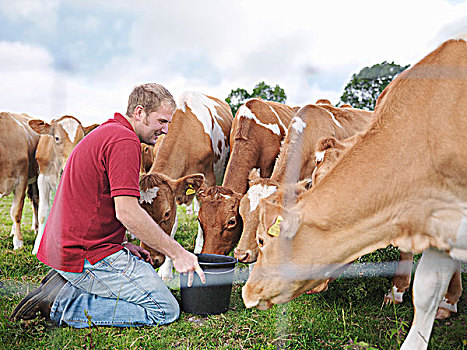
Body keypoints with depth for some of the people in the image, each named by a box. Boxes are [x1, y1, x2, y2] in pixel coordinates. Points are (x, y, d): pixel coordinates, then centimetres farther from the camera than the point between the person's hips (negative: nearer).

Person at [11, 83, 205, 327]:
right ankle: (63, 303, -9)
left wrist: (123, 246, 14)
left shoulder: (104, 133, 18)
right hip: (88, 255, -11)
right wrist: (177, 252, -15)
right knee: (165, 310, -8)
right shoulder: (125, 141, -15)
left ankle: (66, 284, 10)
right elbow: (127, 212, -23)